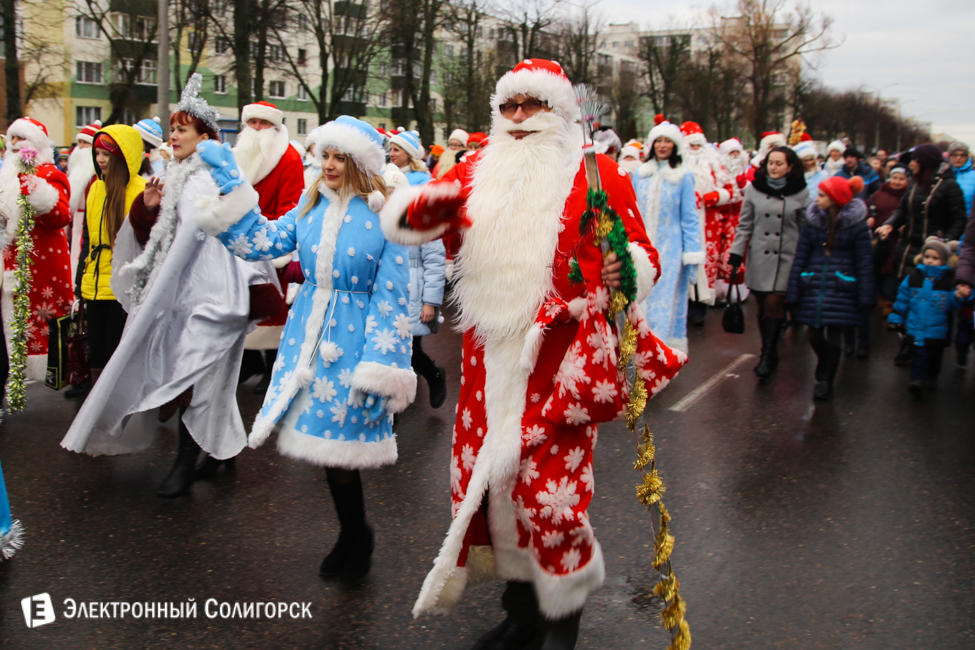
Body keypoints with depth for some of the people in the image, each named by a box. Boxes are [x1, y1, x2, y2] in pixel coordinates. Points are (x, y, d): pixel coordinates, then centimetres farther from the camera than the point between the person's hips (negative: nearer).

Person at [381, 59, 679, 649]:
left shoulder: (596, 173, 0)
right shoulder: (481, 171, 12)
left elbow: (642, 252, 0)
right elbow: (404, 220, 12)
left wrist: (625, 272, -24)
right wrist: (425, 202, -11)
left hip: (560, 354, -5)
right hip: (491, 352, 5)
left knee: (551, 486, -7)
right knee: (490, 472, 10)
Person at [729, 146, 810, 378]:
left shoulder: (800, 193, 2)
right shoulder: (754, 189, 4)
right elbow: (744, 225, 6)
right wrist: (736, 254, 0)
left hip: (786, 257, -2)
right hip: (758, 256, 2)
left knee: (774, 304, -10)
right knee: (762, 305, 5)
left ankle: (768, 355, -4)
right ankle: (769, 353, 18)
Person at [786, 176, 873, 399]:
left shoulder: (856, 225, -6)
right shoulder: (812, 222, 3)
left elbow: (865, 263, -4)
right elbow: (800, 258, 4)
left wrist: (865, 298, -7)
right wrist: (793, 293, 1)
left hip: (840, 289, -3)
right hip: (814, 287, 3)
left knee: (833, 337, -1)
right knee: (815, 336, 7)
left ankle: (825, 381, 17)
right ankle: (825, 371, 35)